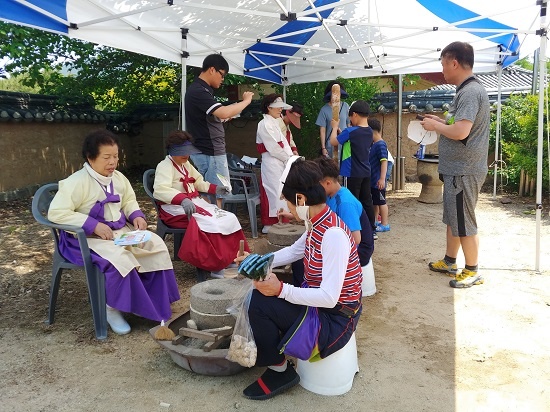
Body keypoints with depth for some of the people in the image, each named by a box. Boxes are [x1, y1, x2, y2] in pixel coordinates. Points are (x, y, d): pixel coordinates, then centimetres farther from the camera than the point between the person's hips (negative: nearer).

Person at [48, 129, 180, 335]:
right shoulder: (77, 182, -17)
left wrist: (137, 216, -3)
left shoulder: (118, 178, 5)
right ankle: (113, 308, -11)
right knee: (119, 257, -34)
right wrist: (93, 225, -27)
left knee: (156, 244, -11)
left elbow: (129, 201, 20)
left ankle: (154, 300, 0)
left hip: (121, 231, 7)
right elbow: (56, 213, -21)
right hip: (87, 238, -7)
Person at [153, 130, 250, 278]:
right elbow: (160, 190, -30)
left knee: (230, 219, -7)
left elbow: (198, 182, 31)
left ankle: (231, 258, 2)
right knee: (211, 224, -29)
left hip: (195, 203, 9)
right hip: (176, 209, -9)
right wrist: (183, 199, -45)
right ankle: (216, 267, -19)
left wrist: (215, 188, 13)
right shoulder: (165, 166, -12)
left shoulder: (186, 164, 17)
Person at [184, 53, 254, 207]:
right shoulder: (198, 91, -16)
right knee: (216, 198, -7)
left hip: (209, 151, 10)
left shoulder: (202, 90, 17)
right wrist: (246, 101, -15)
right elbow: (223, 113, -29)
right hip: (210, 152, -10)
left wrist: (225, 118, 10)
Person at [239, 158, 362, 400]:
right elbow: (295, 251, 17)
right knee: (263, 292, 9)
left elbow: (329, 298, -31)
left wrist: (281, 290, -30)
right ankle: (267, 353, 29)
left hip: (335, 317, -9)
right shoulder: (317, 223, -1)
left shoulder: (333, 235, -30)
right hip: (319, 301, 9)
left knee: (260, 303, -19)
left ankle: (279, 371, 5)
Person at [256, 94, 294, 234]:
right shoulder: (265, 124, -13)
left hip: (280, 162, 9)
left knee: (280, 193, 11)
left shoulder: (275, 123, 17)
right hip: (272, 163, -9)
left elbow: (283, 143, 16)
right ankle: (270, 224, 1)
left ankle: (276, 222, 19)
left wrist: (290, 157, 3)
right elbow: (274, 148, -18)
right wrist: (288, 158, -8)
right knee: (275, 193, -6)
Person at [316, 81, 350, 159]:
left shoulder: (345, 106, 1)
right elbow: (322, 130, -3)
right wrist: (323, 148, -6)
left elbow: (349, 125, 9)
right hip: (330, 146, -1)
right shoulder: (325, 109, -4)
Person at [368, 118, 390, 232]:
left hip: (378, 180, -9)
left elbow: (384, 162, -23)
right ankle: (374, 222, 29)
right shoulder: (373, 144, 12)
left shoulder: (381, 145, -17)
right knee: (374, 201, 17)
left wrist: (382, 178, -29)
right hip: (372, 180, 9)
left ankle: (385, 224, 8)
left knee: (381, 201, -1)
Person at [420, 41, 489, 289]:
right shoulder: (467, 90, 13)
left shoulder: (470, 92, -19)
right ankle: (449, 262, 33)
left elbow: (460, 132, -29)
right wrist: (441, 121, 10)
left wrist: (435, 125, -14)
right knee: (453, 218, 19)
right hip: (456, 168, 10)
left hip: (464, 171, -10)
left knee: (464, 222, 1)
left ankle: (472, 272, 15)